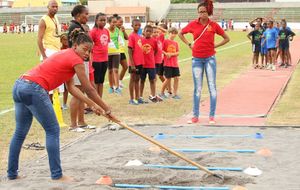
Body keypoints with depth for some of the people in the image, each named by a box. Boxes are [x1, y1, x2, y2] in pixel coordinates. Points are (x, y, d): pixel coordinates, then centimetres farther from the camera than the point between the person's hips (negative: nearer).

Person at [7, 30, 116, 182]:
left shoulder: (66, 55, 22)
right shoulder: (75, 60, -4)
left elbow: (71, 87, 21)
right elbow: (89, 89, -1)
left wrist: (93, 105, 20)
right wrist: (107, 109, 9)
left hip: (19, 85, 9)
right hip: (34, 89, -9)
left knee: (20, 132, 17)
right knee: (53, 130, 2)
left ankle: (12, 173, 25)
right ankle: (57, 175, 6)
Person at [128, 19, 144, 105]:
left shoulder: (140, 37, 11)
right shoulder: (131, 36, -11)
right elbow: (130, 51, -13)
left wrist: (142, 62, 9)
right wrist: (132, 64, -17)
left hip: (140, 62, 7)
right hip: (134, 63, -7)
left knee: (137, 79, 12)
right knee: (133, 79, 1)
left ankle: (137, 98, 18)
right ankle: (132, 99, 7)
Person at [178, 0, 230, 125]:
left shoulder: (213, 25, -3)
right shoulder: (193, 24, 0)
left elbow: (226, 38, 8)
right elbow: (181, 34, 15)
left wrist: (215, 46, -2)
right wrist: (189, 44, 4)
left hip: (209, 58, -1)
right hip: (197, 59, 1)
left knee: (212, 86, 0)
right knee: (197, 88, 7)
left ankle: (212, 116, 5)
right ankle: (195, 116, 14)